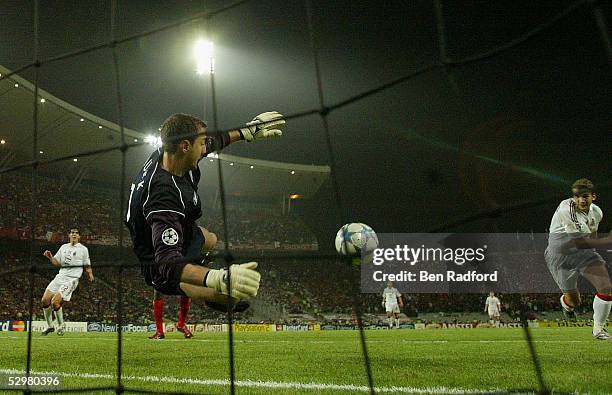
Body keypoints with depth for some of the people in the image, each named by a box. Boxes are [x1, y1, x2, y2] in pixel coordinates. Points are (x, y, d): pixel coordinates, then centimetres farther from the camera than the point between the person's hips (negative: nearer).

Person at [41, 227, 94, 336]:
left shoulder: (83, 249, 4)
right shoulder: (63, 247, 17)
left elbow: (87, 265, 8)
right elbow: (57, 263, 17)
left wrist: (90, 275, -11)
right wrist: (50, 257, -2)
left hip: (72, 278, -6)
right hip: (60, 276, 6)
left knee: (55, 302, -19)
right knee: (45, 300, -3)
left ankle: (61, 325, 4)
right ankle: (50, 326, 14)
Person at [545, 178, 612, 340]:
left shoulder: (596, 212, -2)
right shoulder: (566, 209, -26)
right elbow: (579, 242, -29)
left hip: (584, 252, 6)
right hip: (560, 255, -5)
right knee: (574, 301, 0)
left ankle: (598, 329, 13)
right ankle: (565, 302, 42)